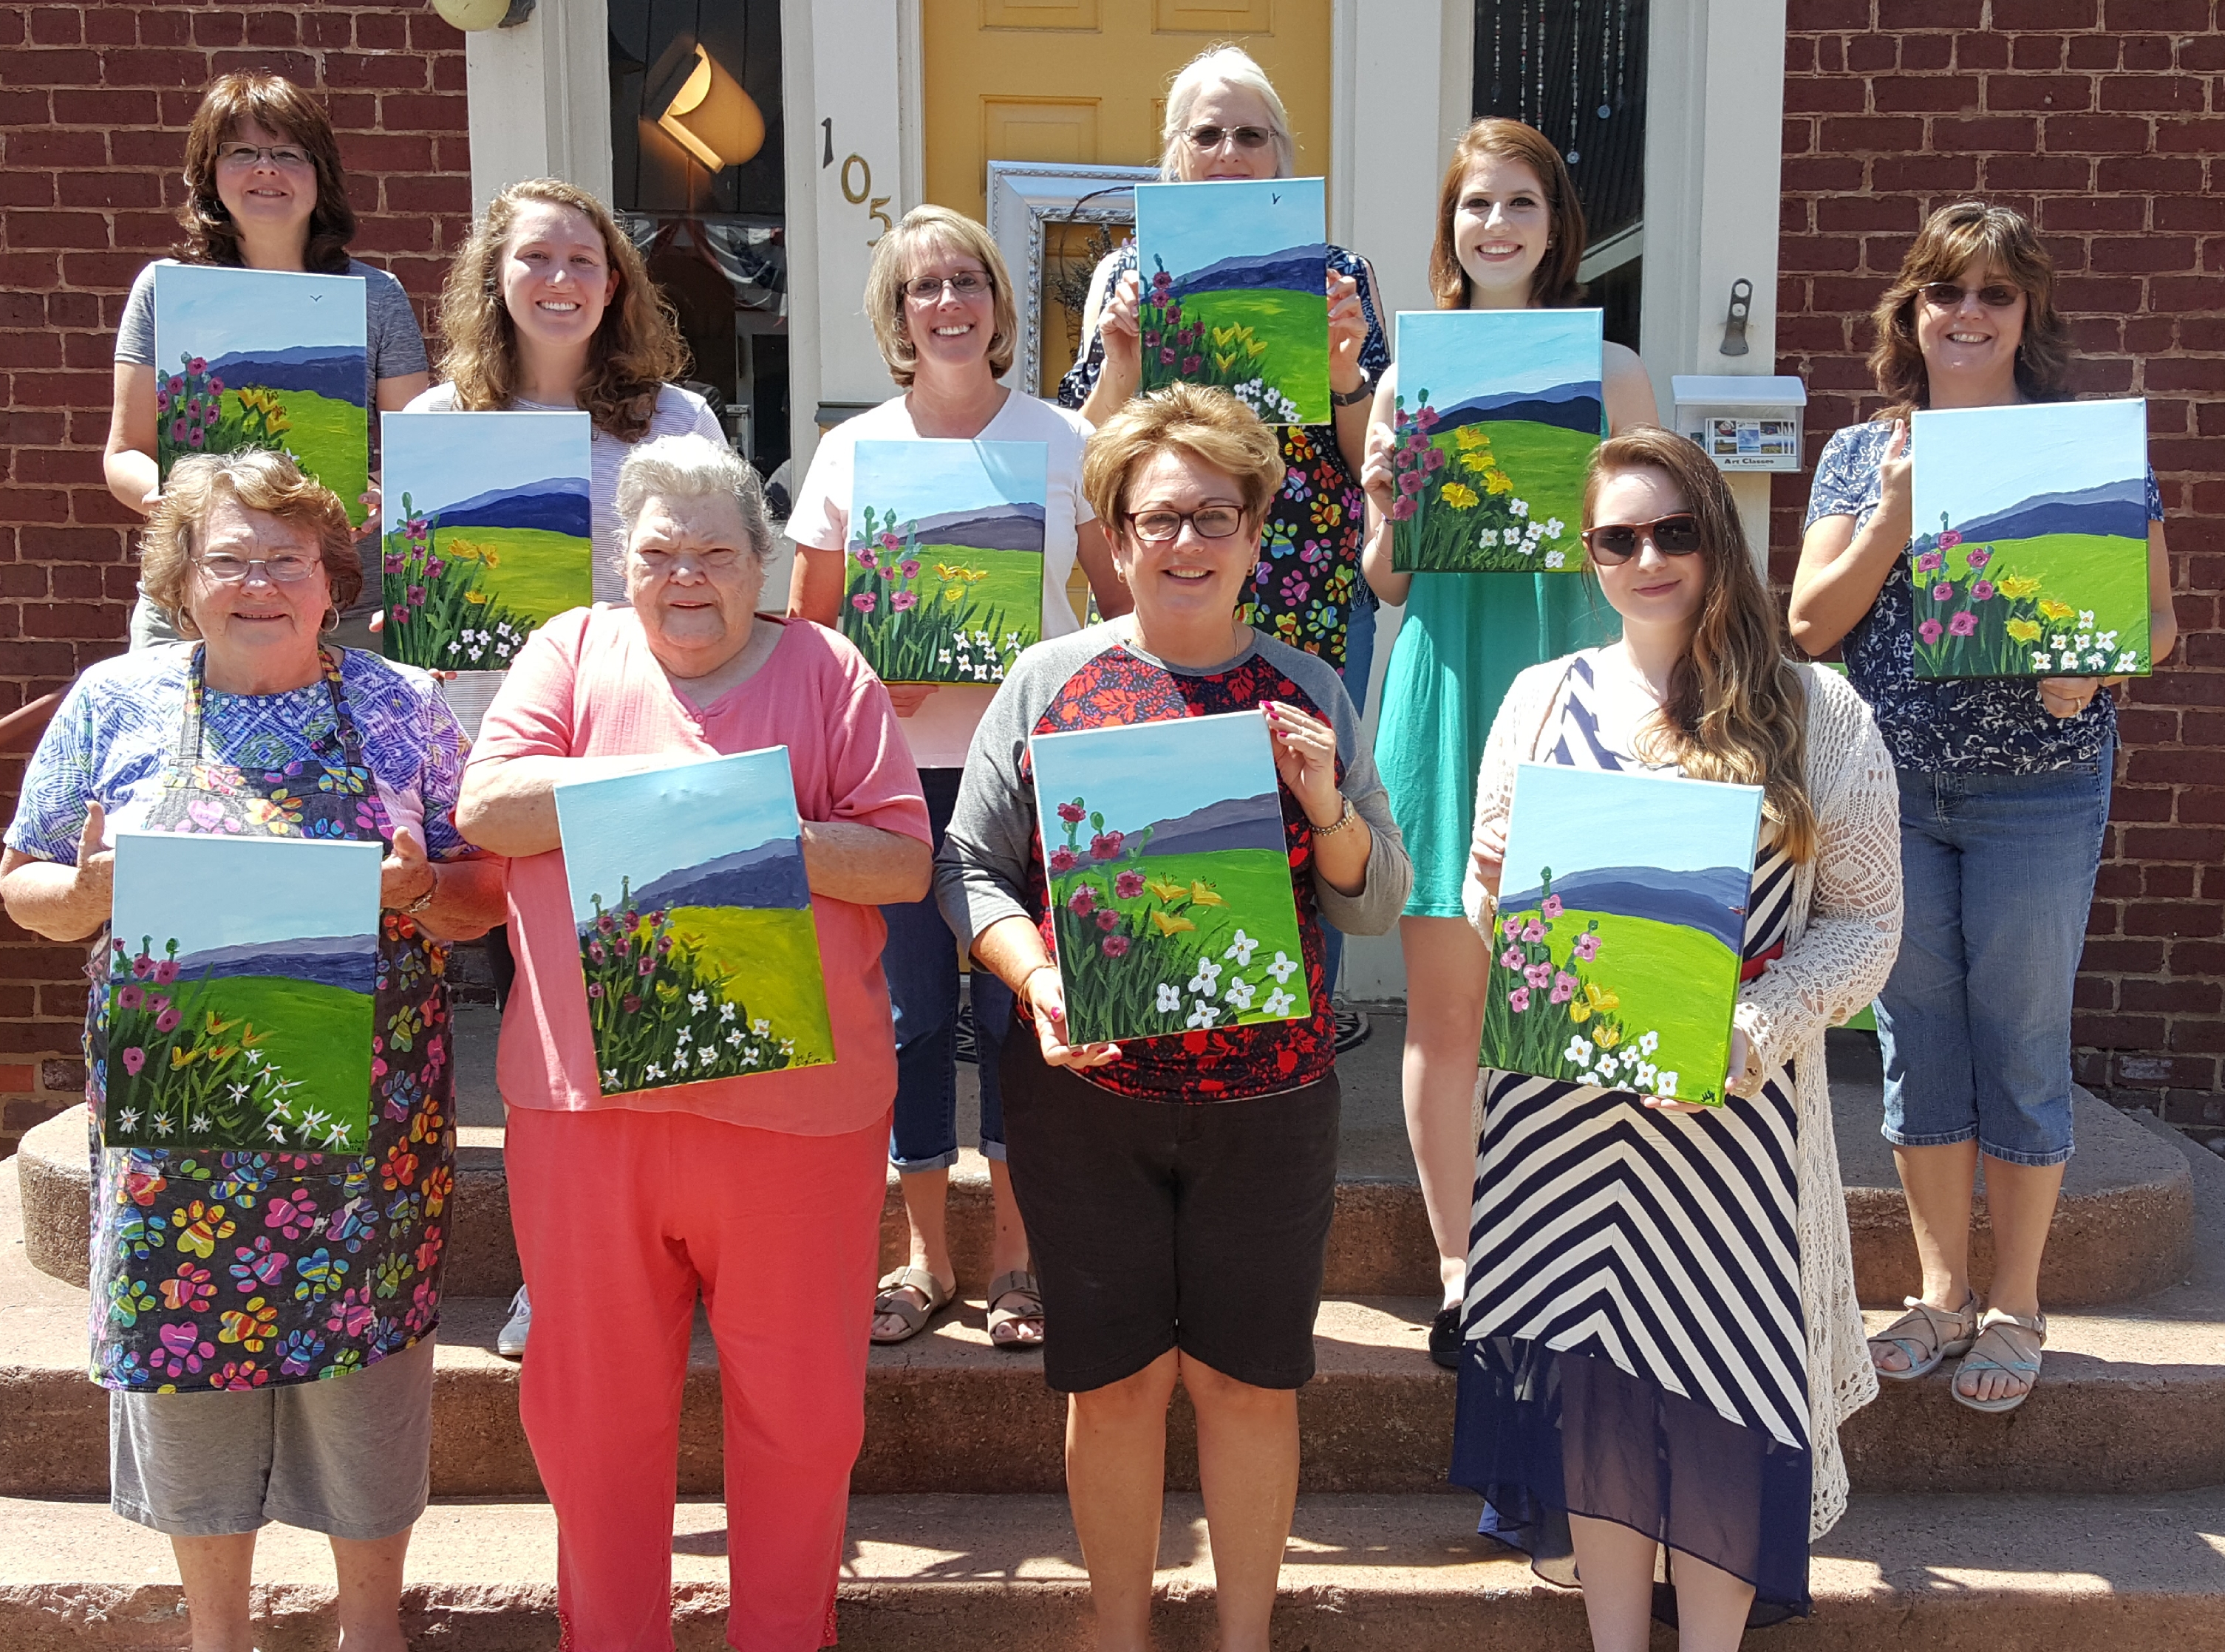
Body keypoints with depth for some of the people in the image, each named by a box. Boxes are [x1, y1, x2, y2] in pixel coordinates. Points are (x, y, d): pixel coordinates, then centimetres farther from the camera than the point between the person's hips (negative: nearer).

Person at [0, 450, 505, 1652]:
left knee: (366, 1356, 7)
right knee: (188, 1360, 10)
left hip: (368, 1115, -1)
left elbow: (484, 891, 5)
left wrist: (419, 889, -17)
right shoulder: (114, 703, 3)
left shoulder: (402, 708, 2)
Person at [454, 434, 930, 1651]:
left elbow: (903, 858, -3)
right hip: (584, 1094, 1)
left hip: (795, 1102, -1)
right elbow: (487, 806, -4)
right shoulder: (575, 651, 9)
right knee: (591, 1394, 13)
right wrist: (670, 779, -10)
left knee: (801, 1400, 10)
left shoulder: (825, 670, 4)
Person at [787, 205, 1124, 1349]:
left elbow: (1121, 601, 7)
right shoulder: (852, 450, 6)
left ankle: (1015, 1257, 18)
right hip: (897, 764, 1)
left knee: (1020, 1006, 3)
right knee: (913, 1009, 6)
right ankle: (926, 1257, 21)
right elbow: (806, 624, 9)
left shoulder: (1065, 440, 4)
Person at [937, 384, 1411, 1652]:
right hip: (1084, 1088, 0)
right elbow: (973, 867, 3)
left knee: (1249, 1379, 9)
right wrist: (1036, 978, -15)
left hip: (1267, 1095, 1)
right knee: (1115, 1378, 9)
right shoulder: (1052, 678, 1)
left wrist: (1325, 800, -14)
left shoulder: (1311, 692, 4)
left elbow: (1376, 906, 5)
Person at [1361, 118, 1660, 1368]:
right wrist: (1389, 511, -10)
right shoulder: (1411, 375, 10)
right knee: (1445, 1005, 3)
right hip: (1447, 686, 1)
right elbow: (1385, 581, 10)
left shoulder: (1613, 373, 9)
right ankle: (1459, 1266, 17)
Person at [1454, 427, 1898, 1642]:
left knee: (1726, 1391, 3)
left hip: (1737, 1112, -1)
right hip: (1564, 1108, 2)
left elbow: (1867, 923, -2)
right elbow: (1484, 918, 11)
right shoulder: (1543, 699, 6)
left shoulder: (1817, 714, 0)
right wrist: (1495, 885, -13)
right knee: (1591, 1374, 7)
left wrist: (1744, 1036, -17)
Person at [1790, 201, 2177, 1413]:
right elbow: (1810, 623, 0)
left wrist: (2089, 664, -20)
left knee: (2021, 1040, 4)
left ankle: (2015, 1305, 21)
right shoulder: (1861, 454, 7)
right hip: (1888, 783, 2)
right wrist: (1895, 515, -12)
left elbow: (2155, 616, 1)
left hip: (2039, 789, -2)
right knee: (1918, 1034, 9)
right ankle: (1942, 1292, 24)